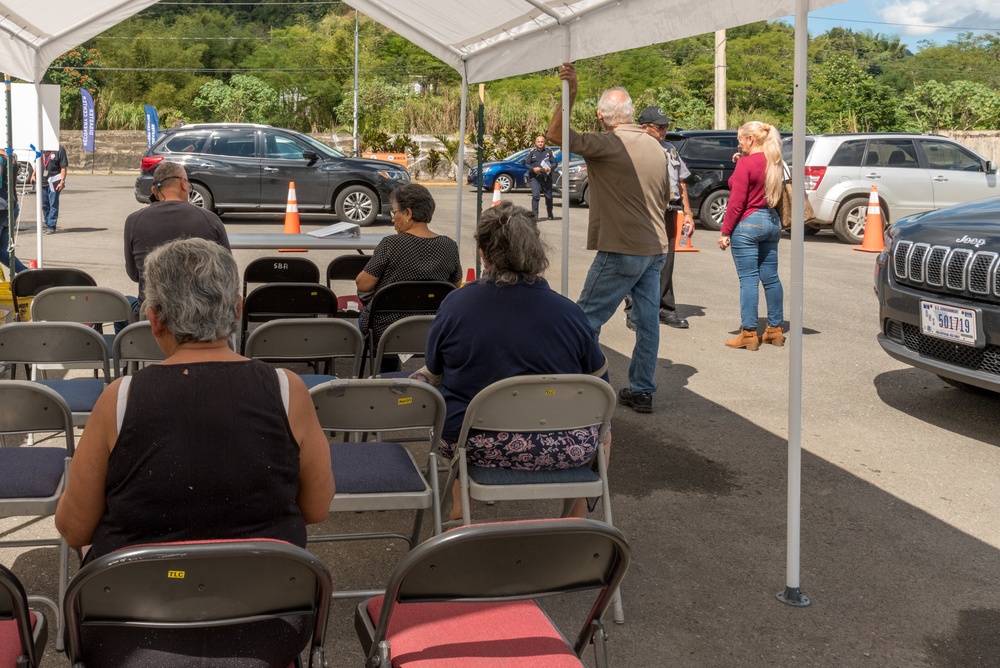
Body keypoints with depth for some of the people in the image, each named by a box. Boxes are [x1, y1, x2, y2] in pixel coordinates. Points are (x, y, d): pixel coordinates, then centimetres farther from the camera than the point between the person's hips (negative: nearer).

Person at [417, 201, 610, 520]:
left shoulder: (454, 305, -7)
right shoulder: (569, 313, -10)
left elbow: (434, 375, 7)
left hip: (472, 445, 1)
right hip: (560, 450, -1)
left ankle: (459, 505, 36)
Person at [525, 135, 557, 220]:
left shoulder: (549, 151, 8)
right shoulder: (532, 152, 7)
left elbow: (555, 163, 5)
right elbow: (526, 163, 5)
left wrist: (549, 168, -16)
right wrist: (533, 168, -14)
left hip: (547, 178, 1)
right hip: (535, 178, -1)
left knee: (549, 196, 10)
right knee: (535, 196, -14)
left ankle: (550, 213, 30)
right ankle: (535, 214, -13)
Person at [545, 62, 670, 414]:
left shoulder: (608, 143, -13)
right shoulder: (656, 147, 11)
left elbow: (556, 134, -16)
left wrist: (569, 94, -17)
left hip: (620, 251, -8)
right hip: (655, 247, 8)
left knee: (586, 319, 0)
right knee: (647, 319, 10)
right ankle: (641, 391, 15)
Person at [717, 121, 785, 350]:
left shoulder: (746, 164, -13)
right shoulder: (774, 163, 10)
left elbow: (737, 202, -16)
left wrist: (725, 231, -11)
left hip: (748, 223, -8)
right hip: (771, 221, 8)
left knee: (749, 279, -6)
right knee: (771, 277, 12)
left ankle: (748, 333, -6)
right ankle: (775, 329, 19)